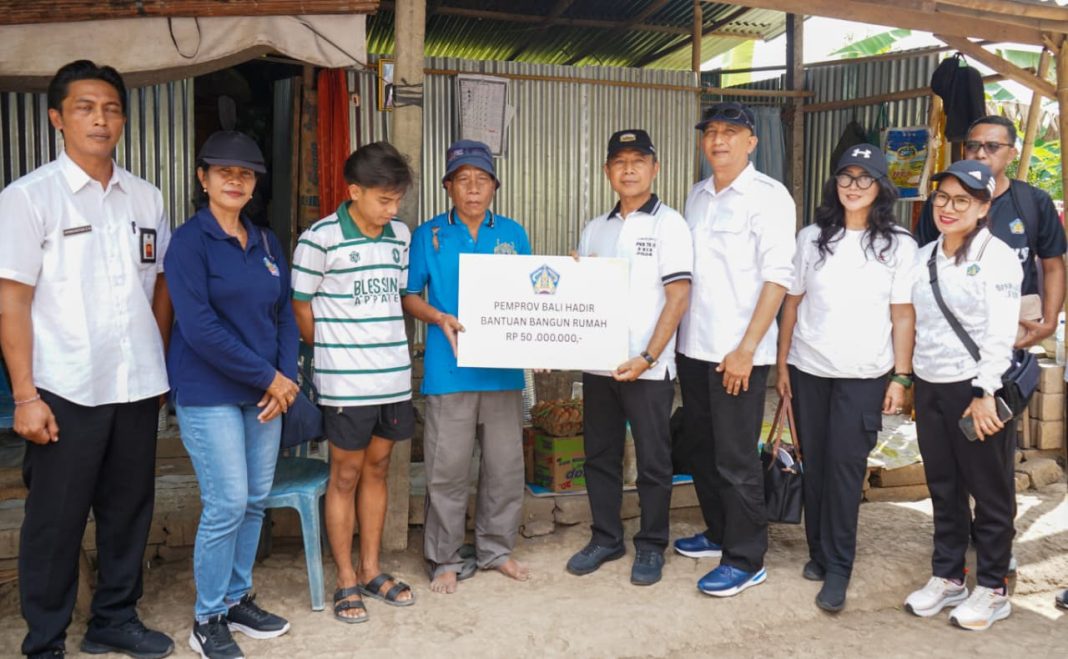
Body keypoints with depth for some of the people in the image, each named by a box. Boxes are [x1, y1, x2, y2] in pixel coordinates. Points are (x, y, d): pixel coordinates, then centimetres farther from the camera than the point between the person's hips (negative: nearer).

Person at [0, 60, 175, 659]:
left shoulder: (146, 198, 8)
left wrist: (159, 361, 9)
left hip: (138, 386, 4)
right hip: (66, 391, -4)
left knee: (129, 510, 14)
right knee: (56, 520, 7)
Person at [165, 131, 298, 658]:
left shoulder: (266, 243, 11)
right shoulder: (190, 240, -7)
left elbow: (284, 314, 12)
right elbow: (199, 326, -16)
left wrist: (286, 377, -2)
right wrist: (267, 377, -14)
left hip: (265, 391, 6)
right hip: (209, 393, -6)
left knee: (256, 500, 11)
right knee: (227, 504, -4)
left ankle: (237, 599, 29)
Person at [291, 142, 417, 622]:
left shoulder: (401, 235, 7)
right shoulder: (321, 238, -11)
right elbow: (301, 309, -4)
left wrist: (389, 346, 10)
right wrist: (333, 352, 4)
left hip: (395, 377, 5)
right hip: (346, 383, -5)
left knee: (377, 469, 15)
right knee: (346, 475, 6)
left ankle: (371, 571, 29)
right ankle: (346, 581, 21)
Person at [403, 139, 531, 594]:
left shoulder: (513, 234, 9)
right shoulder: (429, 235, 3)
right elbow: (409, 296, 4)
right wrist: (440, 318, -14)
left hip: (503, 368, 3)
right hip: (450, 370, -2)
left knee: (506, 464, 10)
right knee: (448, 468, 2)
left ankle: (496, 548, 28)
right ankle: (445, 559, 19)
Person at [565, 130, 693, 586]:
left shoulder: (669, 224, -3)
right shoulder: (594, 229, 12)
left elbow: (678, 297, -9)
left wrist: (647, 358, -16)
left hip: (648, 368, -5)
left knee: (653, 461, 6)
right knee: (600, 455, 13)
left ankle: (651, 547, 21)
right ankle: (606, 538, 28)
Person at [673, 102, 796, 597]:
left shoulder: (769, 197, -7)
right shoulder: (697, 196, 13)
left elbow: (778, 276, -13)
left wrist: (746, 348, -17)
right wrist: (680, 334, 11)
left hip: (737, 351, -7)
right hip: (693, 346, 7)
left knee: (736, 459, 0)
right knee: (703, 449, 16)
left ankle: (745, 560, 14)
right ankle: (719, 533, 34)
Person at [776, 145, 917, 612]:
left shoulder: (899, 246, 1)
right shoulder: (811, 238, 6)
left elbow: (903, 316, 0)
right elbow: (792, 303, 6)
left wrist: (901, 377, -4)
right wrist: (781, 364, 4)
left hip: (864, 375, -2)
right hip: (808, 369, 2)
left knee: (845, 467, -4)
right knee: (814, 464, 9)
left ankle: (837, 569, 7)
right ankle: (818, 552, 24)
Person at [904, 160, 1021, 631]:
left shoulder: (997, 256, -8)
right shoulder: (924, 257, 10)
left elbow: (1001, 331, -14)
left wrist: (985, 392, -20)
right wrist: (906, 380, 9)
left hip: (974, 389, -6)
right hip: (929, 387, 6)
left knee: (989, 491, 7)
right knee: (943, 489, 14)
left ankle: (992, 589, 20)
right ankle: (946, 577, 27)